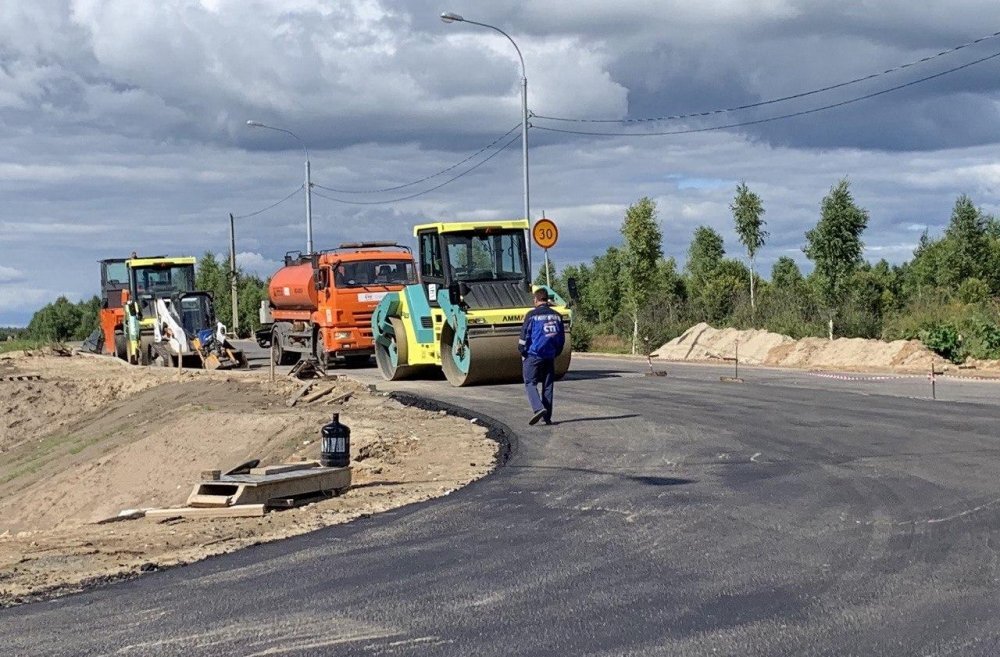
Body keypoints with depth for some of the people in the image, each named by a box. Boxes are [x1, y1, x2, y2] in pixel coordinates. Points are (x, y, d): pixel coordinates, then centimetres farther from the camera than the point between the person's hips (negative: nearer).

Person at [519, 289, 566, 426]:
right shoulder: (557, 316, 9)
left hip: (533, 354, -5)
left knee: (530, 383, 1)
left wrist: (522, 352, 6)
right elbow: (561, 338, 13)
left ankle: (538, 408, -21)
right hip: (550, 356, 5)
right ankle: (547, 417, 10)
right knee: (548, 386, 10)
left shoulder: (532, 315, -7)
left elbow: (524, 336, -7)